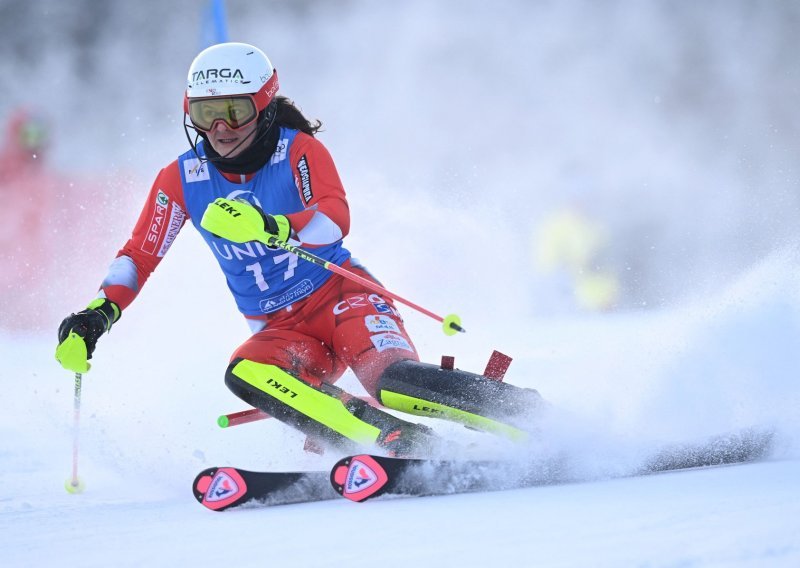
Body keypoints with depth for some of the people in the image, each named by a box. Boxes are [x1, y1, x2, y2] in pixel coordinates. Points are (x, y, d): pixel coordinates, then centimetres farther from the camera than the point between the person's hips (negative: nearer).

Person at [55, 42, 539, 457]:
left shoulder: (299, 150, -10)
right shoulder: (181, 180, 0)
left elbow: (335, 220, -27)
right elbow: (141, 257, 7)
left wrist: (273, 227, -47)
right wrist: (98, 315, -10)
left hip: (341, 297, -3)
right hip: (282, 332, 4)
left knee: (393, 380, -34)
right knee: (245, 375, -32)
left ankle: (529, 416, -18)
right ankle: (400, 443, -35)